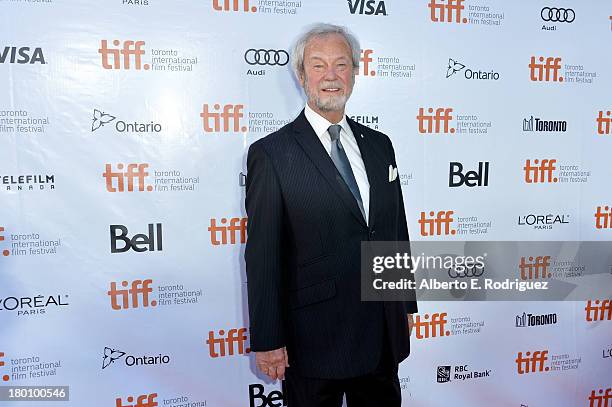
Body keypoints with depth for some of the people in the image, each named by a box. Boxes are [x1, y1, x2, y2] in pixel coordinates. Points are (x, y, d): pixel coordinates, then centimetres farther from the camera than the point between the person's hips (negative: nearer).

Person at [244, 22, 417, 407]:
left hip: (384, 332, 5)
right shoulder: (272, 153, -11)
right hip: (315, 338, -5)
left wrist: (406, 304, 13)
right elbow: (262, 257, -12)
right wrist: (267, 341, -11)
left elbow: (397, 231, 11)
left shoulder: (379, 144, 6)